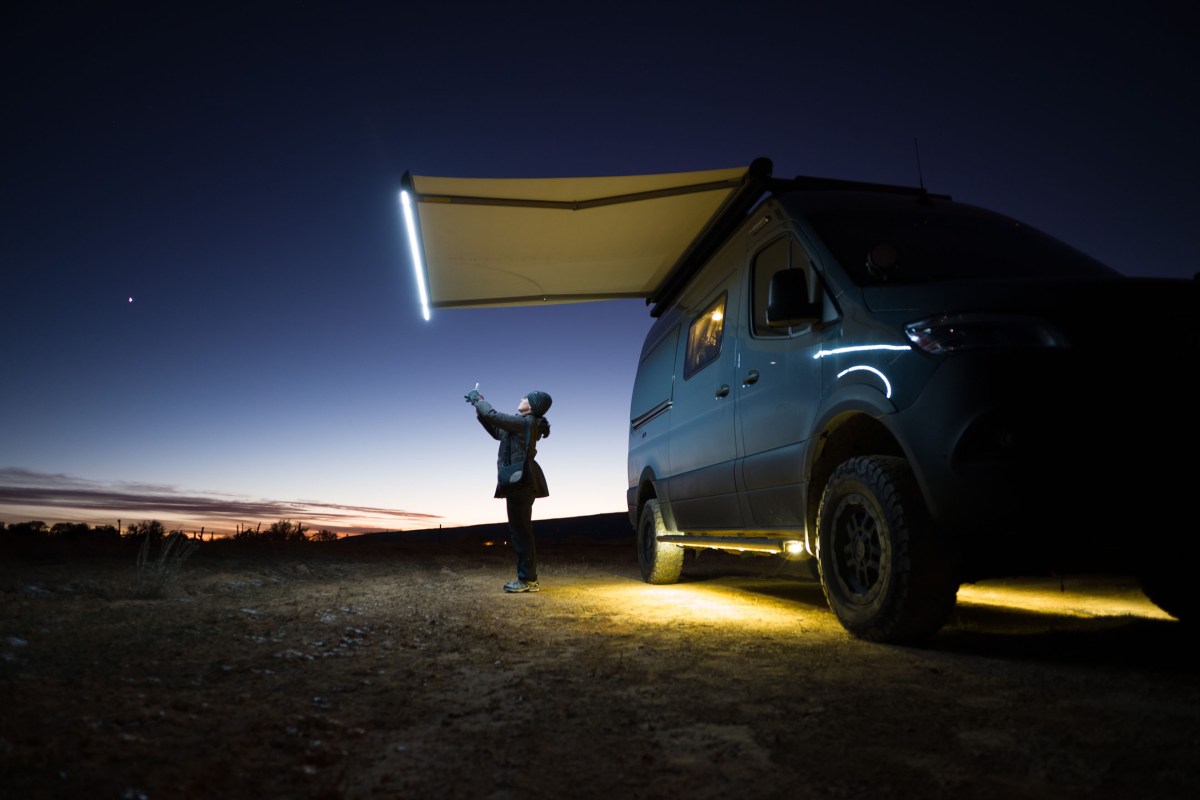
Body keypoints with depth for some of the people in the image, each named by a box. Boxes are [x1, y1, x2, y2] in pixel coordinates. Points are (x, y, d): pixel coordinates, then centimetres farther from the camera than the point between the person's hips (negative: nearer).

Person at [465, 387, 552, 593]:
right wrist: (479, 409, 17)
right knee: (520, 531, 13)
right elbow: (498, 432, 25)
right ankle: (527, 578, 18)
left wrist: (477, 399, -1)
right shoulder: (525, 424, 17)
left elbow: (493, 416, -18)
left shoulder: (525, 422, -15)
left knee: (520, 531, -7)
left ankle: (527, 580, -2)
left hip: (520, 482, -11)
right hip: (521, 482, 11)